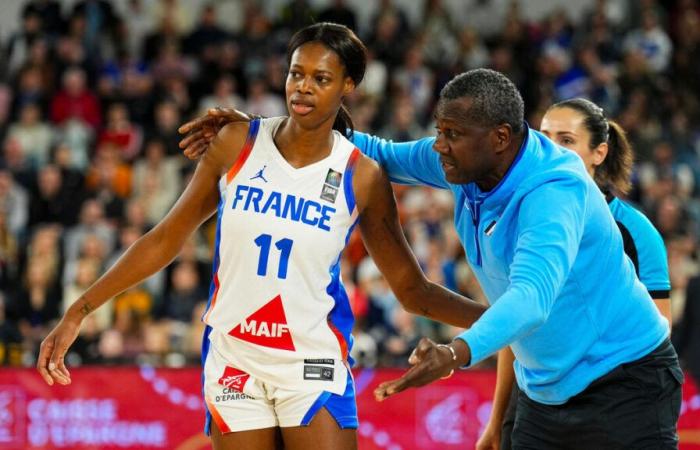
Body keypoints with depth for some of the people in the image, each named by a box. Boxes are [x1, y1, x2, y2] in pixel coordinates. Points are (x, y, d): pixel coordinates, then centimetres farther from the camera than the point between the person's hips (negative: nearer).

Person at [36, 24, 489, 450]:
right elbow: (166, 239, 7)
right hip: (234, 363, 1)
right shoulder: (238, 143, -2)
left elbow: (412, 289, 3)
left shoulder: (362, 178, -4)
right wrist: (78, 312, 6)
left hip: (313, 364, -1)